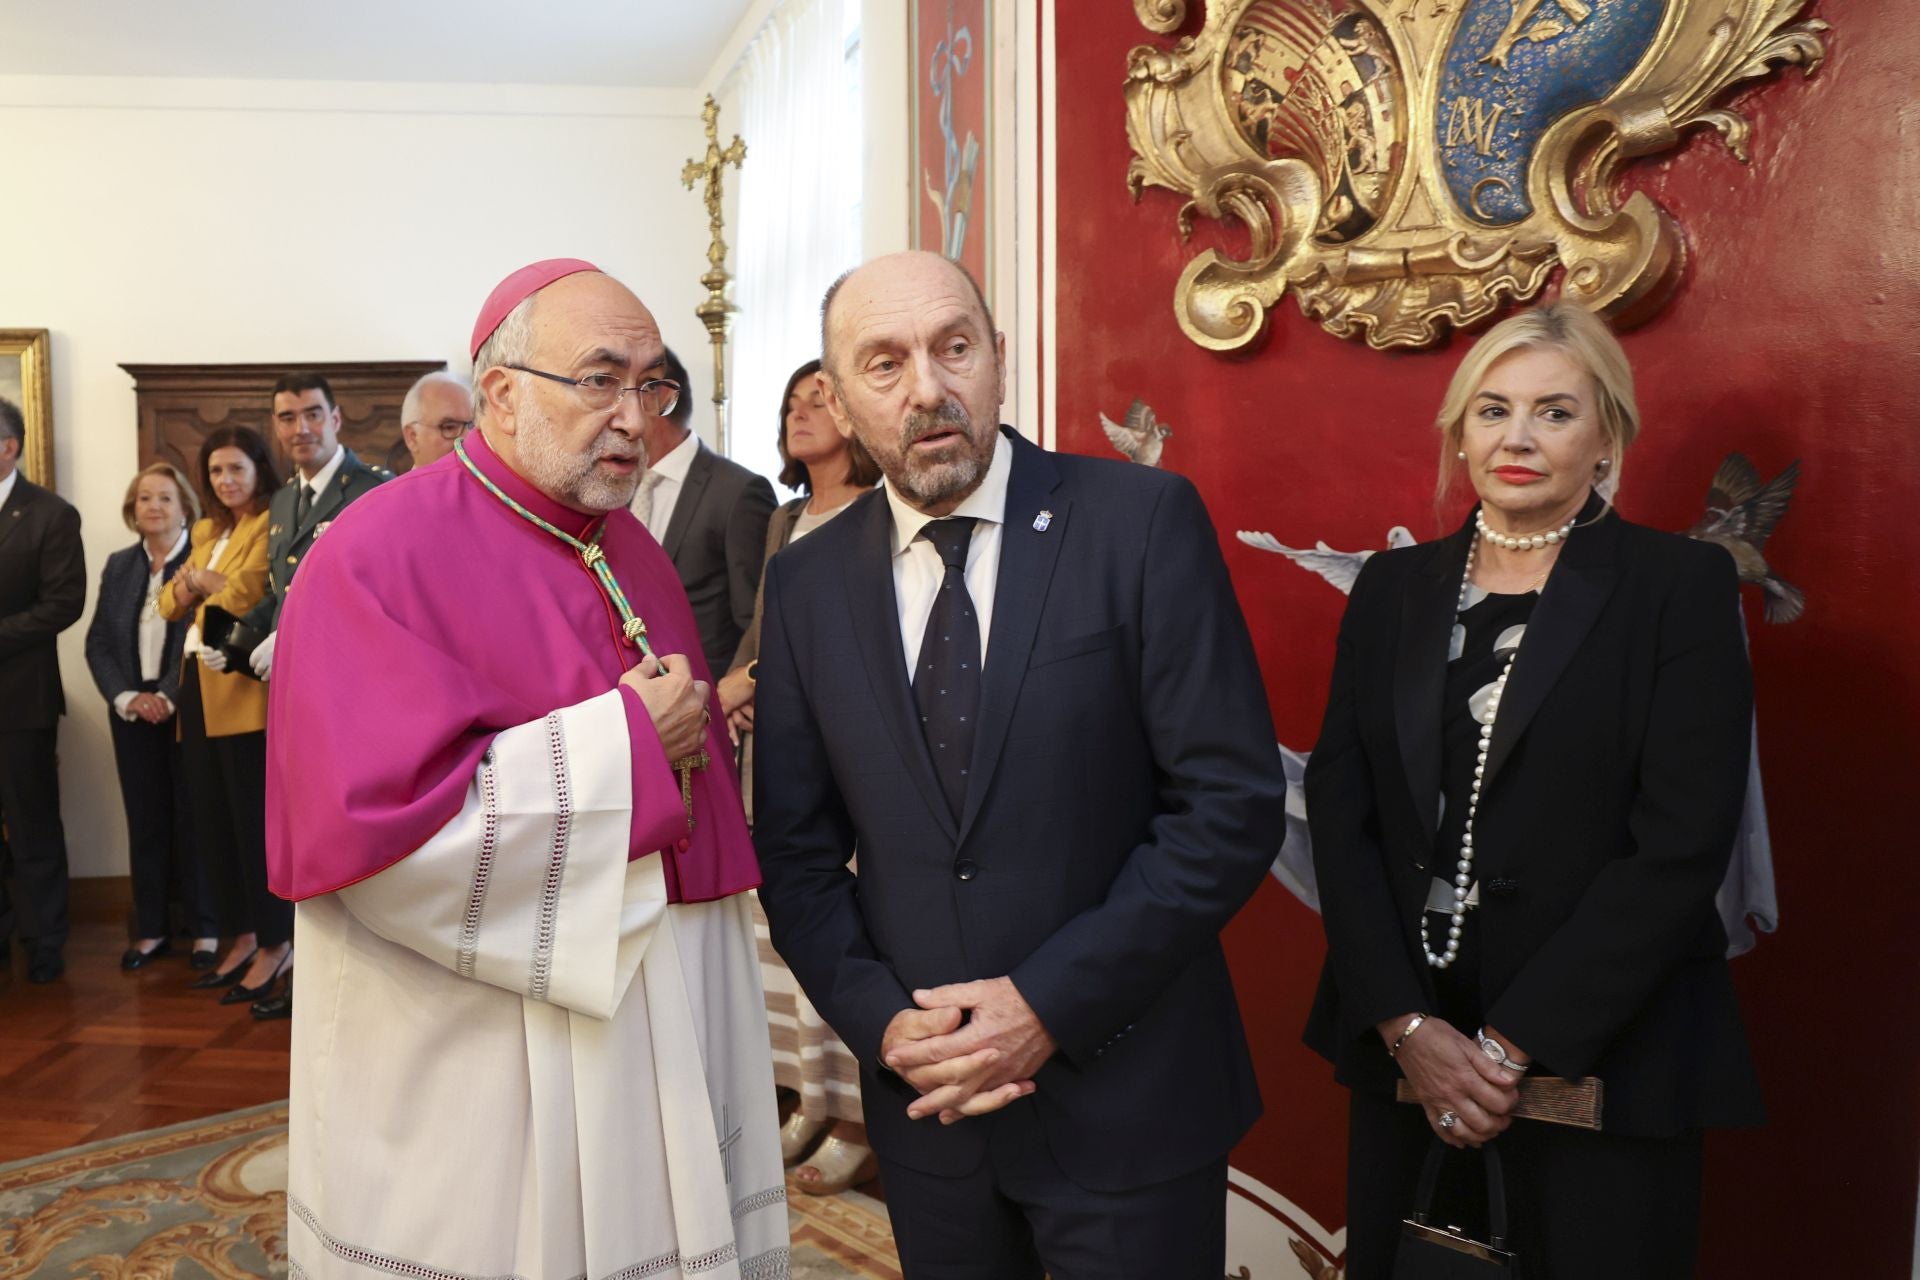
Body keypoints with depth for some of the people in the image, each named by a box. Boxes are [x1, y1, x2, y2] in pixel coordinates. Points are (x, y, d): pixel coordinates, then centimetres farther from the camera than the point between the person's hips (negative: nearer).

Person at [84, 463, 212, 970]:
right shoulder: (118, 565, 11)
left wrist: (170, 697, -15)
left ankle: (205, 928, 11)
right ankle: (152, 929, 17)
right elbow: (97, 643, 8)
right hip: (133, 714, 4)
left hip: (189, 711, -4)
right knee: (145, 822, 8)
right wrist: (125, 697, -7)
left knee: (193, 819, 1)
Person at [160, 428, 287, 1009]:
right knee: (211, 823, 12)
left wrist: (199, 579, 1)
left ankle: (275, 945, 6)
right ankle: (243, 936, 23)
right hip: (200, 688, 9)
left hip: (244, 690, -8)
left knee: (254, 821, -4)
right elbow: (170, 603, 17)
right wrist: (190, 583, -5)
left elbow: (243, 595, -18)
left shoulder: (272, 524, -7)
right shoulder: (206, 530, 20)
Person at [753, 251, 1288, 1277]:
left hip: (1127, 1093, -2)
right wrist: (879, 1019, -9)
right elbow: (794, 846, 5)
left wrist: (1053, 1000, -15)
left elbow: (1233, 803, -12)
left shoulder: (1142, 522, -10)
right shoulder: (806, 582, 0)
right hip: (924, 1103, 3)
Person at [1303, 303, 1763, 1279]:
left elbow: (1682, 844, -12)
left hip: (1601, 1055, -3)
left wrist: (1513, 1046, -14)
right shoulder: (1395, 586, 6)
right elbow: (1338, 806, 0)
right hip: (1402, 1044, 3)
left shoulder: (1681, 587, -5)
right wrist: (1407, 1025, -10)